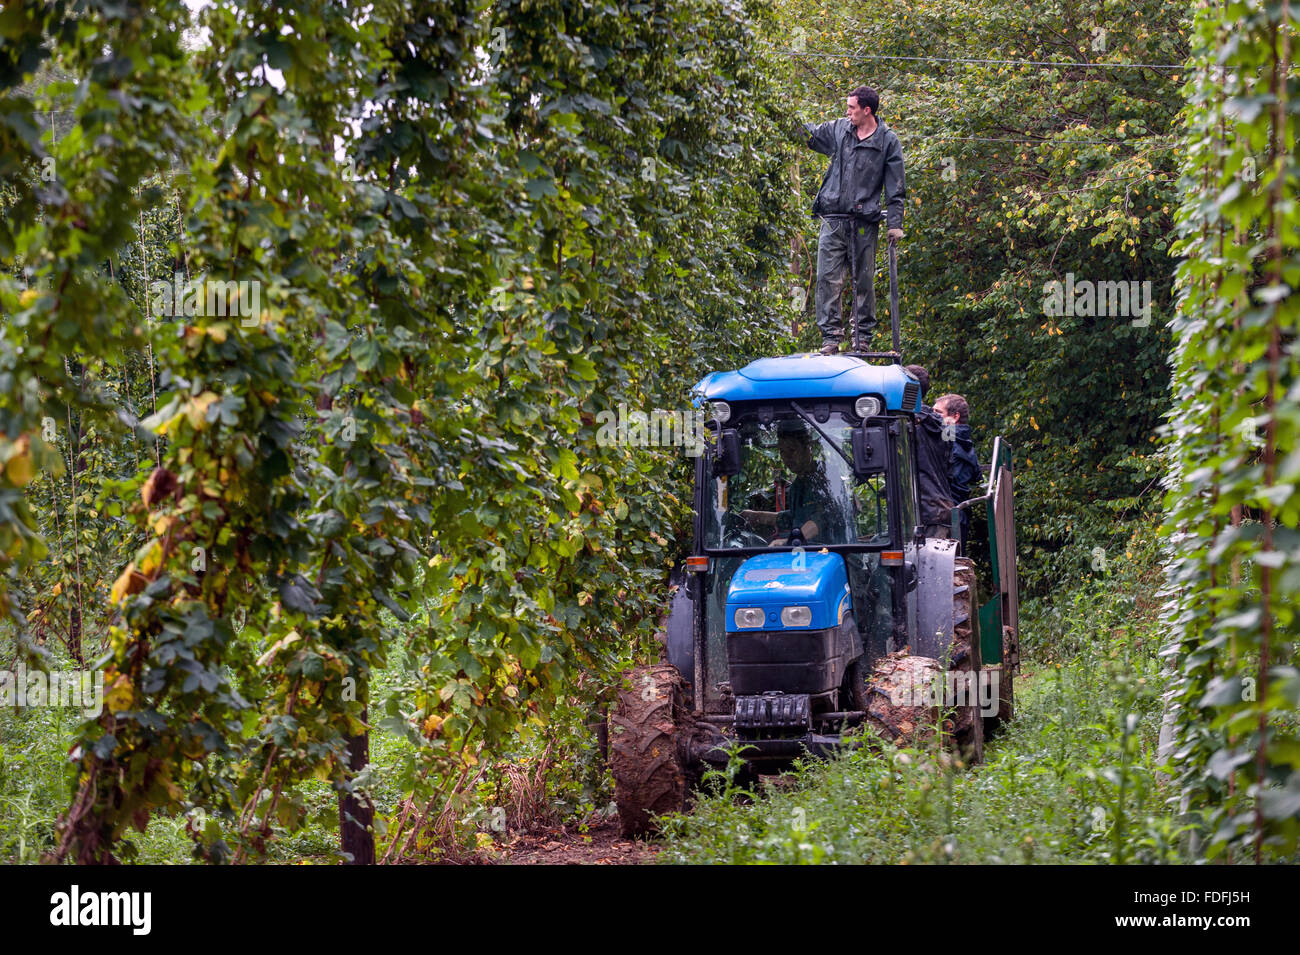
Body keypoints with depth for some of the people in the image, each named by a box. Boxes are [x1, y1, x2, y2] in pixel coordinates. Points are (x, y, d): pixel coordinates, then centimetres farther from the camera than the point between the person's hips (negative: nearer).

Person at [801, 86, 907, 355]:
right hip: (834, 218, 2)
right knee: (828, 279, -6)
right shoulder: (838, 130, 9)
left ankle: (863, 338, 14)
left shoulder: (887, 141, 0)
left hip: (865, 221, -2)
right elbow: (809, 133, 25)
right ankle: (830, 337, -4)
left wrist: (895, 223, -4)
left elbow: (895, 188, 1)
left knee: (864, 281, 4)